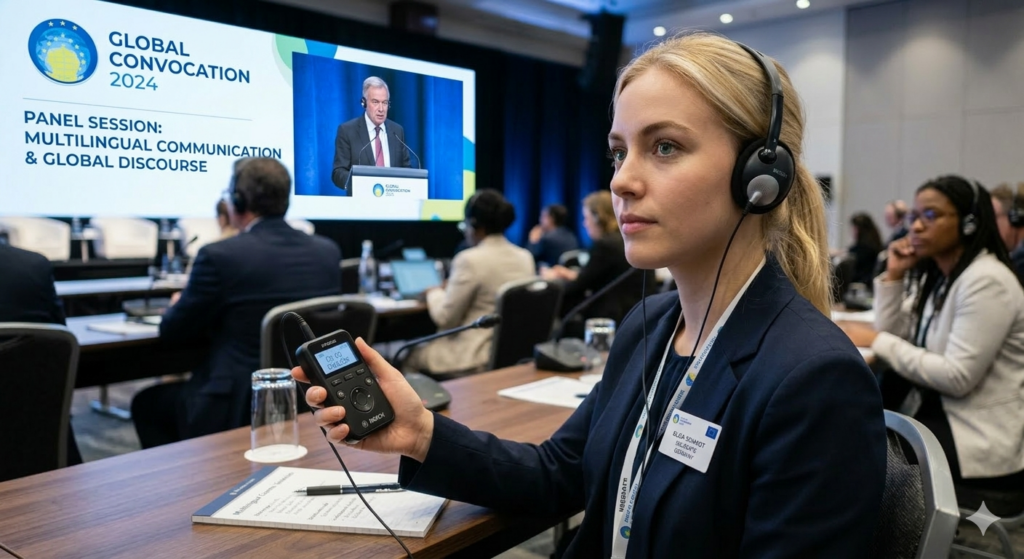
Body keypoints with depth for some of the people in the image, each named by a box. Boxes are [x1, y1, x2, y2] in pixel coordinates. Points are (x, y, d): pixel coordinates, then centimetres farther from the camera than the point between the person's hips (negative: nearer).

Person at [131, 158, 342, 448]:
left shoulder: (219, 255, -17)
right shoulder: (328, 252, -2)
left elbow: (172, 331, -3)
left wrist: (179, 305, 20)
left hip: (238, 409, -6)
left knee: (146, 403, 23)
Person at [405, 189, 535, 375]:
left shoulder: (470, 260, -20)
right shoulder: (525, 257, 3)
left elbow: (445, 318, -14)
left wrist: (434, 293, 6)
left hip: (475, 358, -8)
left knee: (411, 358, 17)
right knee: (428, 345, 27)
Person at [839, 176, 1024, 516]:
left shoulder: (986, 282, -20)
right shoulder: (935, 276, 9)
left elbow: (958, 378, -25)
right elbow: (894, 334, 4)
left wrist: (876, 342, -20)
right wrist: (893, 276, -4)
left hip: (981, 438, -8)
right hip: (939, 411, 8)